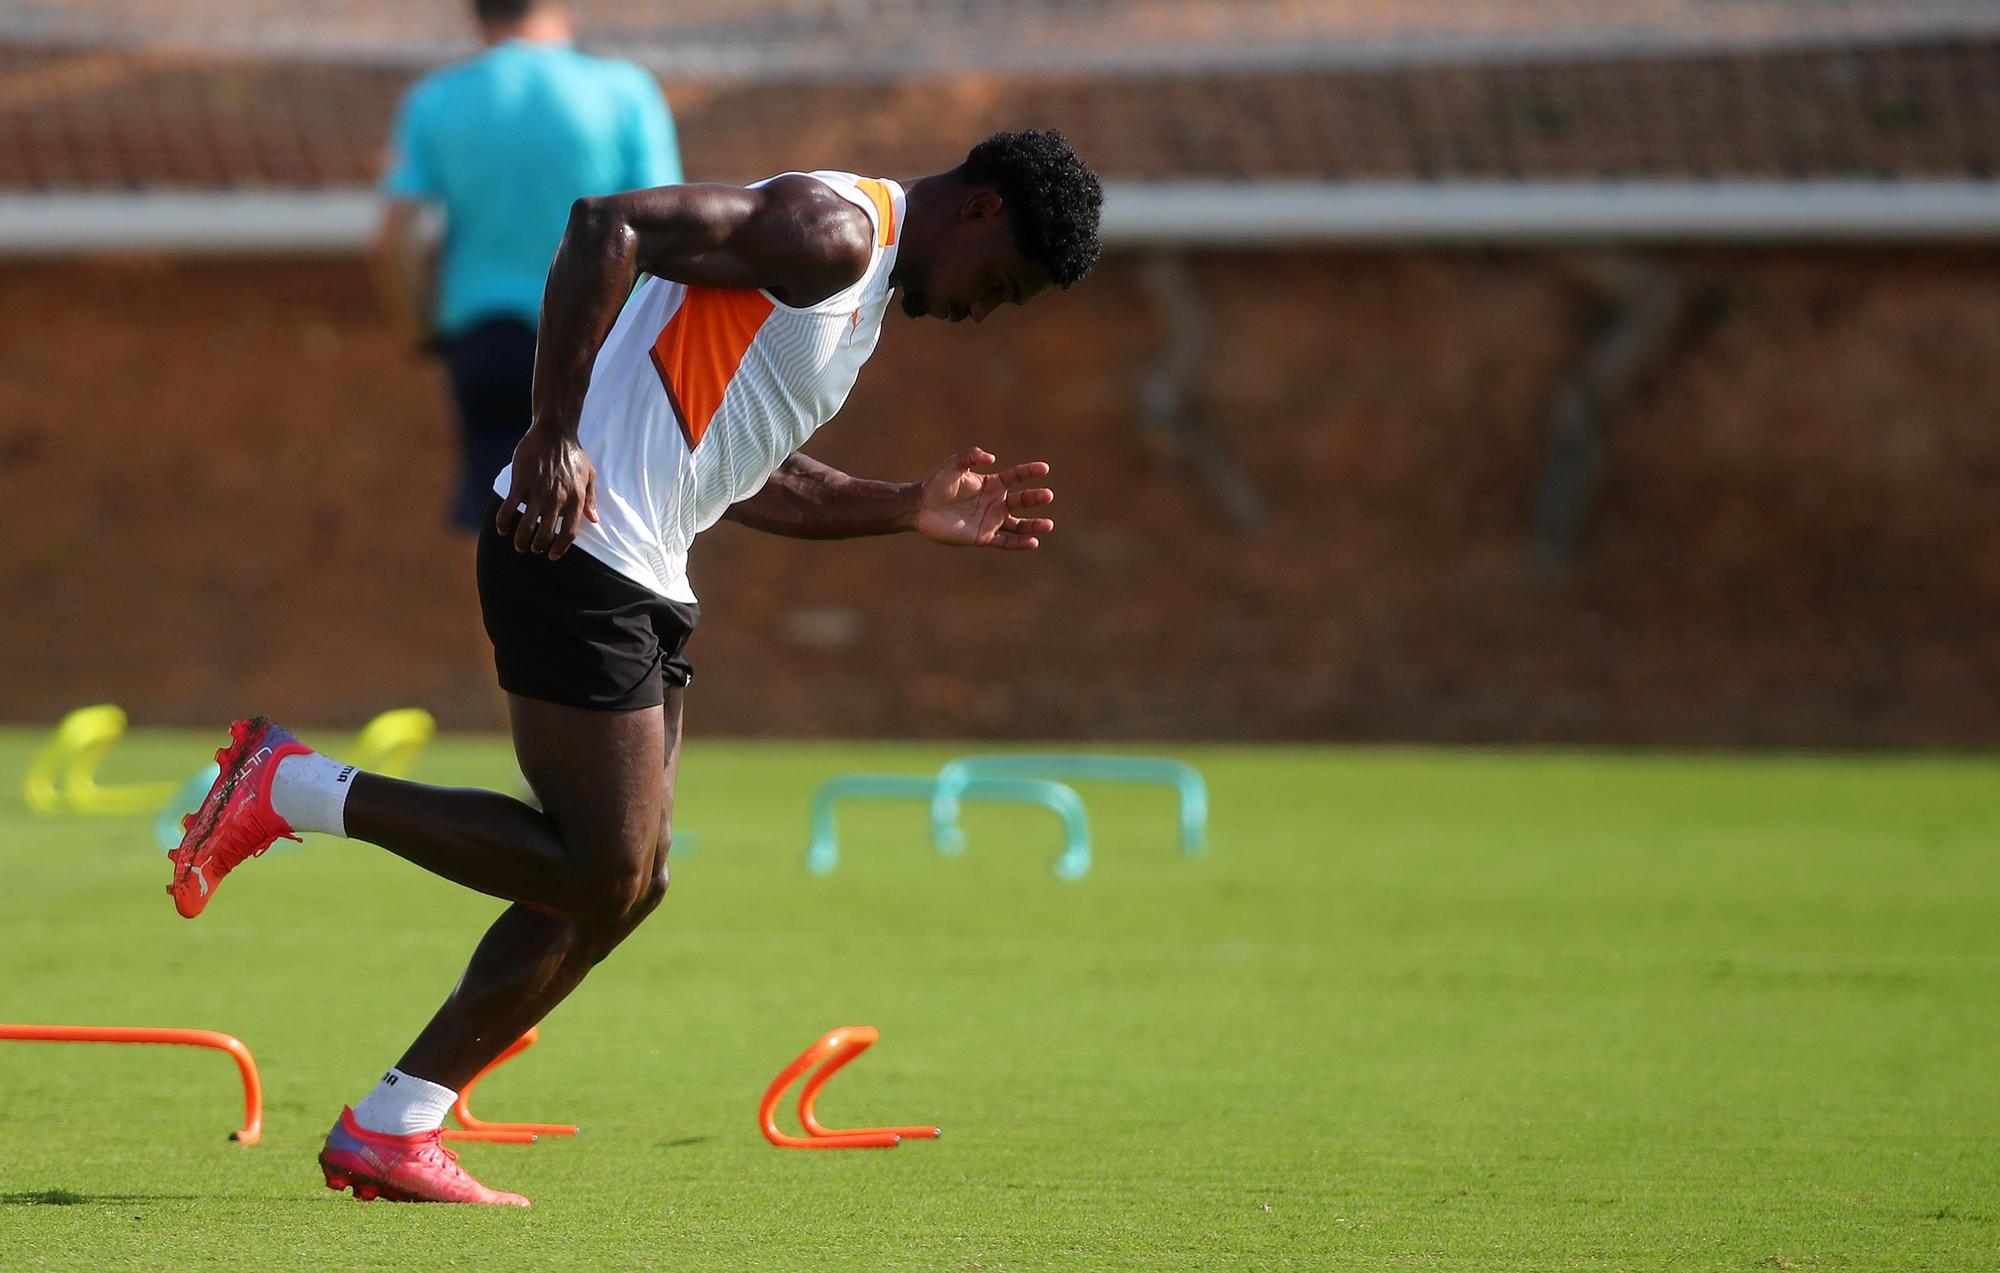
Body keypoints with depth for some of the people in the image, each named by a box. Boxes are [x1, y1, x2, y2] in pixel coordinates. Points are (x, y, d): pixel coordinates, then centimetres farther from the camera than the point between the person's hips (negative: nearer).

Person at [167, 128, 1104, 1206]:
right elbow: (607, 226, -22)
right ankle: (288, 787, -2)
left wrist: (913, 511, 21)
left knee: (626, 883, 8)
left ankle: (387, 1135, 12)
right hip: (578, 551, -11)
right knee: (602, 867, -11)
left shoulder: (867, 282, 23)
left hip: (640, 581, 11)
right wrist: (556, 434, -25)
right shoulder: (832, 227, -11)